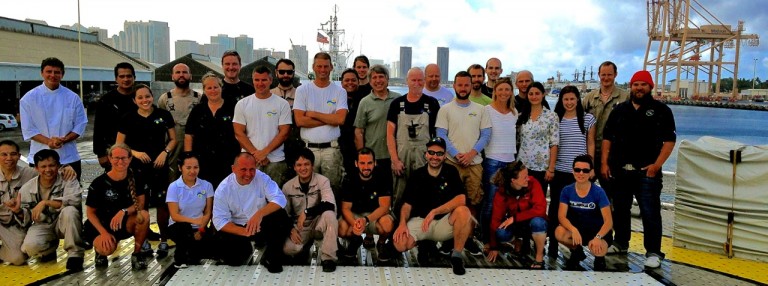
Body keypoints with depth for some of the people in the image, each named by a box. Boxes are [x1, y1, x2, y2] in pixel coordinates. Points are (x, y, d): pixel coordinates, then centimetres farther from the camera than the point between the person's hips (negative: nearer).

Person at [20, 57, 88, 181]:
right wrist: (48, 141, -16)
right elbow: (28, 129, 0)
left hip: (69, 158, 1)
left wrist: (63, 140, -14)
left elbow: (80, 125, 3)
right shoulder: (29, 98, 2)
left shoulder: (72, 98, 3)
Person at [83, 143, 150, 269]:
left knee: (144, 215, -30)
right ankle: (99, 248, 10)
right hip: (103, 226, -2)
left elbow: (140, 203, -10)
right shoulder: (99, 183, -11)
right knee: (107, 249, -32)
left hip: (127, 224, 2)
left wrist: (124, 211, -30)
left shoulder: (136, 180, -5)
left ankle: (137, 253, -9)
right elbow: (90, 212, -5)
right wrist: (104, 233, -17)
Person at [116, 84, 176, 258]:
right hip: (137, 167, 0)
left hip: (159, 166, 0)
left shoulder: (163, 115, 4)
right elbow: (119, 145, 6)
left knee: (162, 203, -1)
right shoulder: (128, 119, 4)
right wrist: (135, 153, -11)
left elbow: (173, 139, 9)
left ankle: (163, 241, 12)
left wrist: (165, 152, -8)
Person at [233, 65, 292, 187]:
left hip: (275, 161, -1)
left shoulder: (282, 104, 3)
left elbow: (284, 132, -2)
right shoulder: (242, 104, 8)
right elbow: (239, 133, 3)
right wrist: (255, 153, -7)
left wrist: (264, 152, -10)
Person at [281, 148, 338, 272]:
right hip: (299, 227, 2)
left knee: (329, 214, -35)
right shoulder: (287, 186, -2)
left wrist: (306, 212, -30)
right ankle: (308, 241, 9)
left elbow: (330, 205, -27)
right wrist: (291, 230, -10)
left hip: (319, 224, -2)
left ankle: (328, 257, -25)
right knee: (288, 249, -27)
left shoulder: (322, 181, -12)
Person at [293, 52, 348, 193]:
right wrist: (330, 119, -5)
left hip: (331, 148, 0)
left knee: (332, 189, 4)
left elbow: (340, 119, -9)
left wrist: (313, 114, -6)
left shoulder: (340, 91, 5)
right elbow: (299, 121, -7)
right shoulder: (302, 90, 4)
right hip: (308, 148, 0)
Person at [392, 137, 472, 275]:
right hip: (420, 220, 2)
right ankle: (425, 244, 12)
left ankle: (456, 256, -13)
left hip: (445, 222, -1)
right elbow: (407, 204, 3)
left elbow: (461, 199, -19)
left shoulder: (451, 172, -4)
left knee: (463, 211, -33)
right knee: (400, 244, -25)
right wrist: (403, 223, -18)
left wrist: (434, 212, -28)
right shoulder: (416, 175, 2)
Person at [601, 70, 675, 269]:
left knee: (650, 212, -6)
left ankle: (653, 252, 2)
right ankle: (620, 243, 29)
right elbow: (607, 138, 12)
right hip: (620, 170, 4)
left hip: (647, 171, -4)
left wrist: (657, 165, -13)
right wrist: (605, 163, 3)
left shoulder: (661, 110, 2)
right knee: (620, 209, 14)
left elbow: (669, 140, -3)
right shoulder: (619, 110, 12)